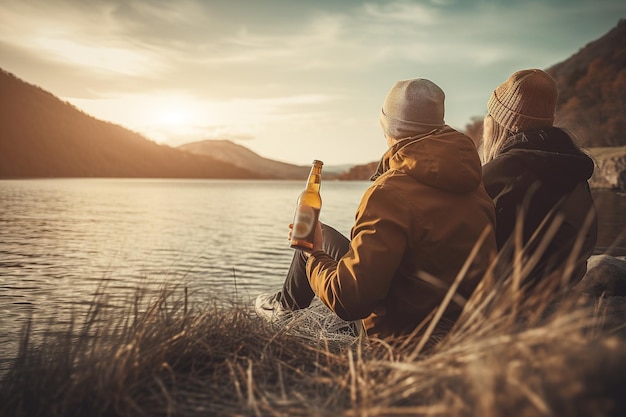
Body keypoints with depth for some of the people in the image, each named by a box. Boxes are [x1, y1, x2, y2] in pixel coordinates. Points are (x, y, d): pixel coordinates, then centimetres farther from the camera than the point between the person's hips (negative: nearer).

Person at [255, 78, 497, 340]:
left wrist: (315, 255, -10)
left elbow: (349, 301, -29)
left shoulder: (390, 193, -28)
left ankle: (285, 305, 38)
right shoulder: (475, 183, -4)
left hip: (409, 331, -7)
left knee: (319, 237, 9)